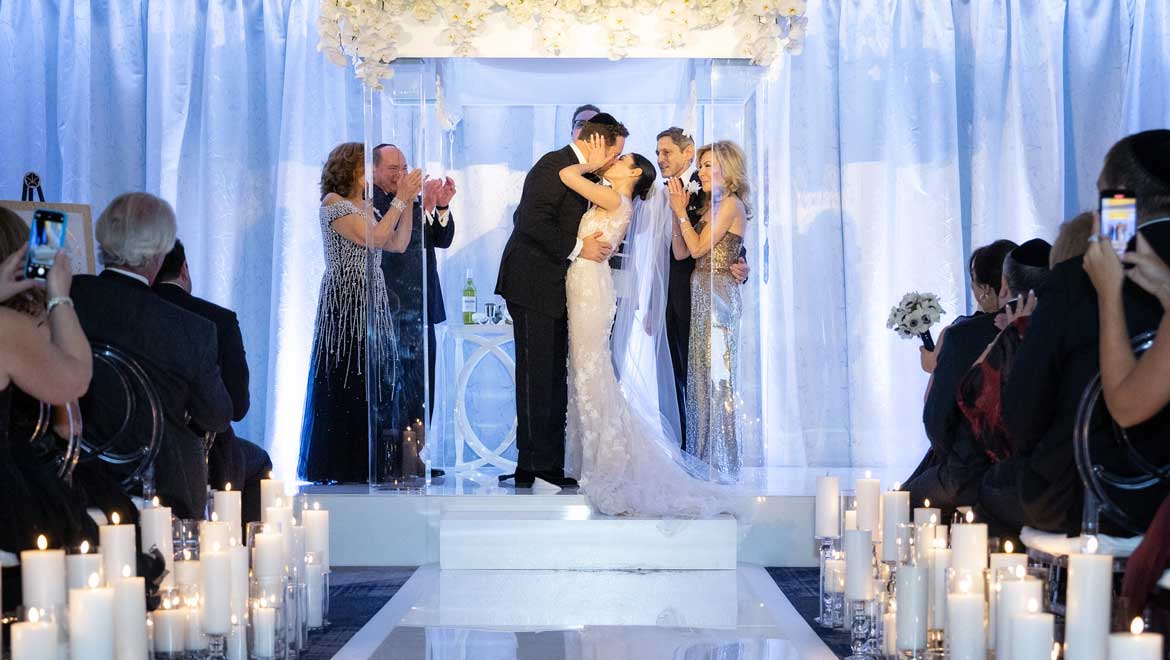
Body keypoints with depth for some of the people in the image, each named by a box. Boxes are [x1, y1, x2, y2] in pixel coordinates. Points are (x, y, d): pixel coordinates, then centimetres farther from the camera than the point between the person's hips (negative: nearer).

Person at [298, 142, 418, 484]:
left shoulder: (366, 206, 18)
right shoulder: (333, 202, -7)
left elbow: (398, 244, 12)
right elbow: (374, 238, -16)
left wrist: (409, 200, 7)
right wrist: (400, 200, -12)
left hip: (372, 301, 8)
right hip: (345, 299, -8)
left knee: (372, 381, 5)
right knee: (344, 381, -6)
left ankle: (362, 465, 9)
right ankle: (337, 466, -1)